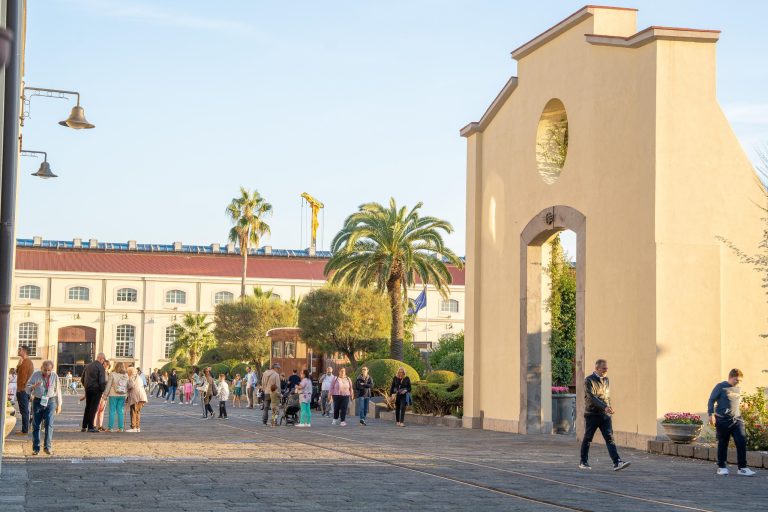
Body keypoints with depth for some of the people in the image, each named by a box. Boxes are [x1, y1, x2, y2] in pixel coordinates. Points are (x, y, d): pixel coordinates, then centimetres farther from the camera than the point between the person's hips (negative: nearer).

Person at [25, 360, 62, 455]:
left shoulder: (54, 376, 3)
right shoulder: (35, 375, -1)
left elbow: (58, 390, 11)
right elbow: (27, 388, -1)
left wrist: (59, 404, 11)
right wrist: (33, 386, -24)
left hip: (50, 402, 0)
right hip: (38, 401, 0)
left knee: (49, 424, -9)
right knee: (36, 425, 2)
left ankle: (48, 447, -4)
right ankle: (36, 448, 8)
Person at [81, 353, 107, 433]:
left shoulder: (88, 365, 12)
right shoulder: (100, 367, -11)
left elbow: (83, 379, 17)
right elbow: (102, 381, -16)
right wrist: (103, 390, -4)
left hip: (88, 389, 7)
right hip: (96, 390, -7)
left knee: (87, 407, 15)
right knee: (93, 408, -3)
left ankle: (84, 426, 16)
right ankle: (90, 427, -4)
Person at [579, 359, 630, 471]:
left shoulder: (606, 380, 12)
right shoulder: (589, 380, -9)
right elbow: (591, 397, -21)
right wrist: (605, 407, -30)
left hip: (605, 415, 5)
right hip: (592, 414, -5)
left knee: (610, 438, -7)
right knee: (587, 439, 6)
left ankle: (617, 462, -17)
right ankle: (583, 462, 20)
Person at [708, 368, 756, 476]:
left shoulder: (738, 389, 14)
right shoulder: (721, 387, -4)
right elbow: (711, 400, -5)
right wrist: (711, 414, -11)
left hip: (737, 420, 5)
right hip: (723, 421, -5)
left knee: (742, 442, -7)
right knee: (723, 444, 5)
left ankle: (742, 468, -3)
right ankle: (721, 467, 17)